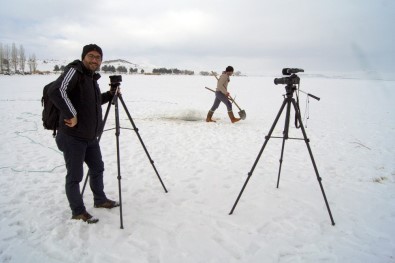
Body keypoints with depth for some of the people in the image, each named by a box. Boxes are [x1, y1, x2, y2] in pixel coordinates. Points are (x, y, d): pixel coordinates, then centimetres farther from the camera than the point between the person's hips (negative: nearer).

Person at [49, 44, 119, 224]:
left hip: (90, 136, 9)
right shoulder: (74, 71, -13)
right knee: (75, 176, 2)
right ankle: (78, 211, 17)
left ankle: (100, 200, 38)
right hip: (72, 136, -9)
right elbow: (56, 92, -29)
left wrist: (110, 95, 13)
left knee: (97, 169, 20)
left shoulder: (93, 77, 14)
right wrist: (71, 114, -27)